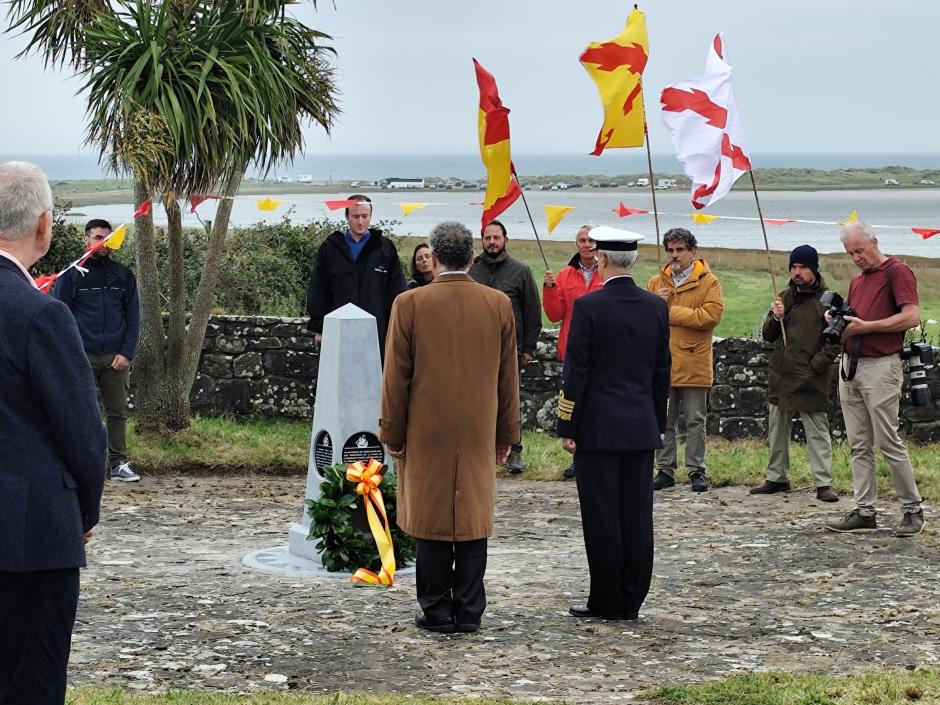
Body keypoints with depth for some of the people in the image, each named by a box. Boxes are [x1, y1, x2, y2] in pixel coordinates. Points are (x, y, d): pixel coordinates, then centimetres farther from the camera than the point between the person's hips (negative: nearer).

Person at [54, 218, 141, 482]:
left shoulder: (123, 275, 11)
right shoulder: (72, 274, 3)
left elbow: (133, 318, 9)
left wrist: (127, 353, -3)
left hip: (116, 358, 3)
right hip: (82, 357, -3)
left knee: (118, 412, 3)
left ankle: (118, 463, 9)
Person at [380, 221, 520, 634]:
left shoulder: (410, 304, -8)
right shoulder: (499, 305, 1)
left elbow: (396, 376, -5)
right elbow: (508, 377, 6)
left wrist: (392, 432, 3)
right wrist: (507, 433, 14)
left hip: (427, 433, -2)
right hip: (479, 434, 2)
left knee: (431, 520, 5)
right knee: (473, 518, 7)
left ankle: (437, 610, 8)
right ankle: (469, 611, 10)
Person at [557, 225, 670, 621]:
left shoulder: (588, 306, -11)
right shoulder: (656, 307, 5)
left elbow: (576, 372, -10)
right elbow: (662, 370, 11)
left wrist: (567, 428, -4)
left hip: (598, 426, -5)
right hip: (641, 427, 5)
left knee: (602, 517, 1)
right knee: (637, 516, 7)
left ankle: (607, 601, 4)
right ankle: (632, 601, 12)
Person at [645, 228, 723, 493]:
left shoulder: (708, 282, -1)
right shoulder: (656, 283, 12)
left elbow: (711, 316, -15)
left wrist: (670, 313, -12)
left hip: (694, 364, -4)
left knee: (695, 421, 3)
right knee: (663, 421, 8)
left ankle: (696, 470, 10)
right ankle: (665, 469, 16)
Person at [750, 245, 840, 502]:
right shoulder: (785, 297, 13)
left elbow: (835, 340, -9)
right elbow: (768, 336, 15)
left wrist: (816, 365, -15)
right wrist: (775, 319, -5)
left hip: (811, 380, -7)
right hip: (781, 375, 7)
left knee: (817, 431, -5)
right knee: (777, 430, 13)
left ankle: (823, 483, -3)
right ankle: (777, 477, 23)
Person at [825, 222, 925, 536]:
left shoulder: (897, 272, -5)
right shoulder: (856, 280, 20)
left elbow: (912, 317, -16)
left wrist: (866, 326, -17)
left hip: (880, 366, -8)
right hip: (850, 366, 8)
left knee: (888, 442, -6)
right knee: (859, 445, 6)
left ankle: (912, 509, 3)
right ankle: (864, 511, 9)